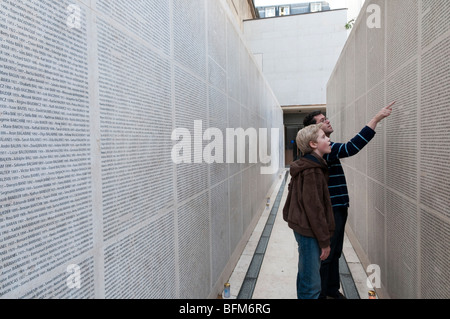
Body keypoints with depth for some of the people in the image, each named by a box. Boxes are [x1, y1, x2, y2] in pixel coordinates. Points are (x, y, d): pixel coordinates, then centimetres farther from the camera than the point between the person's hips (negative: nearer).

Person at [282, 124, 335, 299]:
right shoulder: (312, 171, -20)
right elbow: (314, 208, -21)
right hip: (309, 231, -10)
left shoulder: (305, 166, 11)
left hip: (302, 228, 10)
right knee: (311, 284, -1)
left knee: (306, 275, 22)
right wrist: (324, 240, -15)